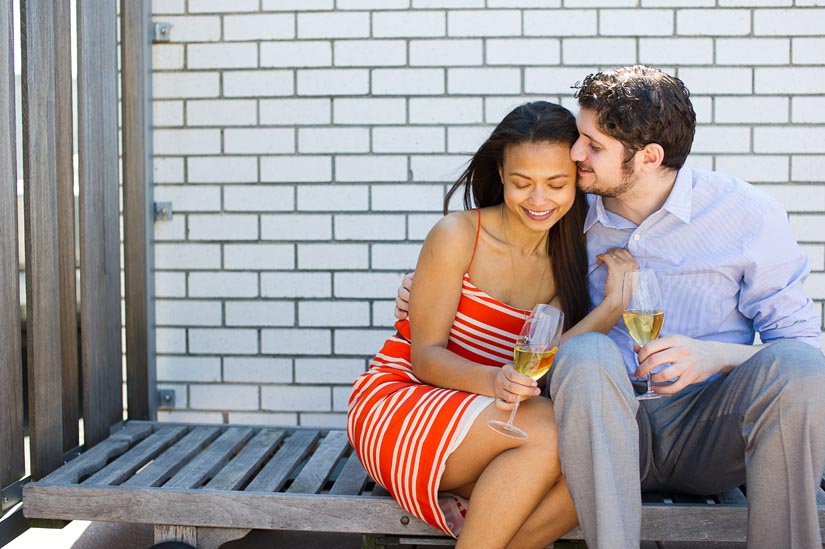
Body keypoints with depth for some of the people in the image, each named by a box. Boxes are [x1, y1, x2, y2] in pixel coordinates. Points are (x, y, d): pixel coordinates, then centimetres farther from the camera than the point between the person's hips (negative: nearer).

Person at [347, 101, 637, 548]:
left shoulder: (566, 261, 5)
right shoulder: (457, 235, -9)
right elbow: (426, 357, -11)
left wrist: (613, 305, -14)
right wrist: (493, 380, -31)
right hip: (398, 401, -5)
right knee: (546, 431, -31)